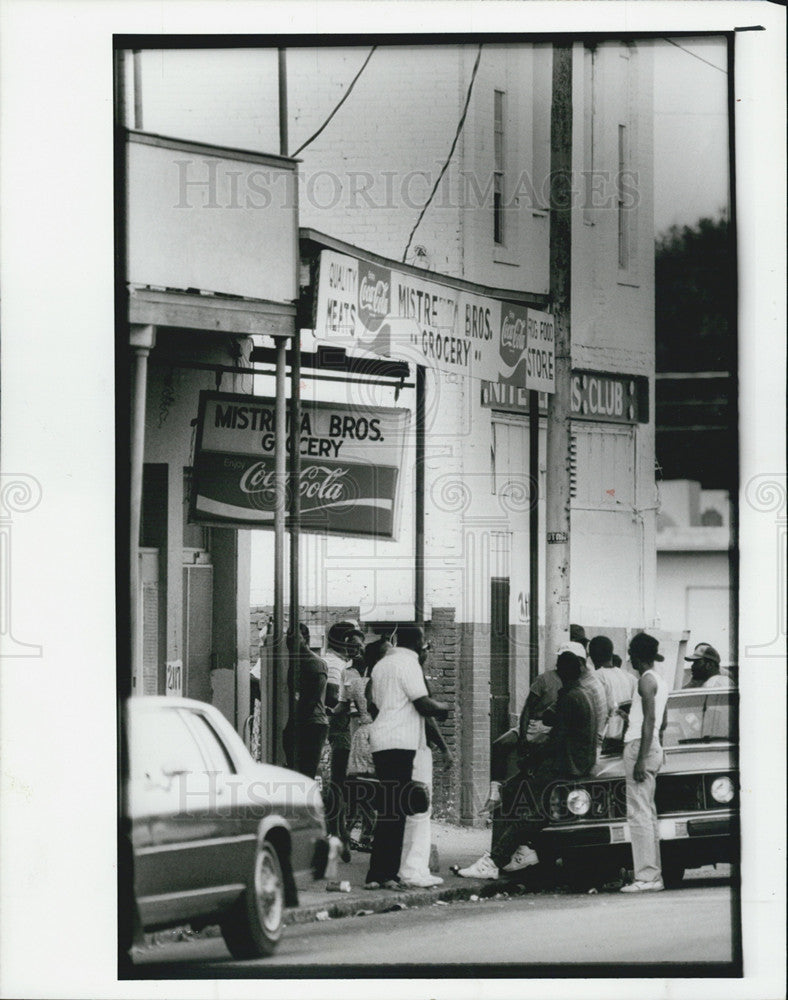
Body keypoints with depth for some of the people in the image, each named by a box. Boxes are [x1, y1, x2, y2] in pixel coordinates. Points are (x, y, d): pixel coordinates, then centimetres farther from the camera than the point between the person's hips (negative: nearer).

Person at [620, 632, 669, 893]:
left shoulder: (646, 680, -11)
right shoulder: (660, 682, 17)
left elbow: (650, 720, -18)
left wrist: (641, 759, -21)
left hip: (639, 745, -10)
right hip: (653, 747, 10)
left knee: (639, 813, -11)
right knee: (648, 813, 11)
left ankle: (646, 877, -15)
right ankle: (654, 875, 11)